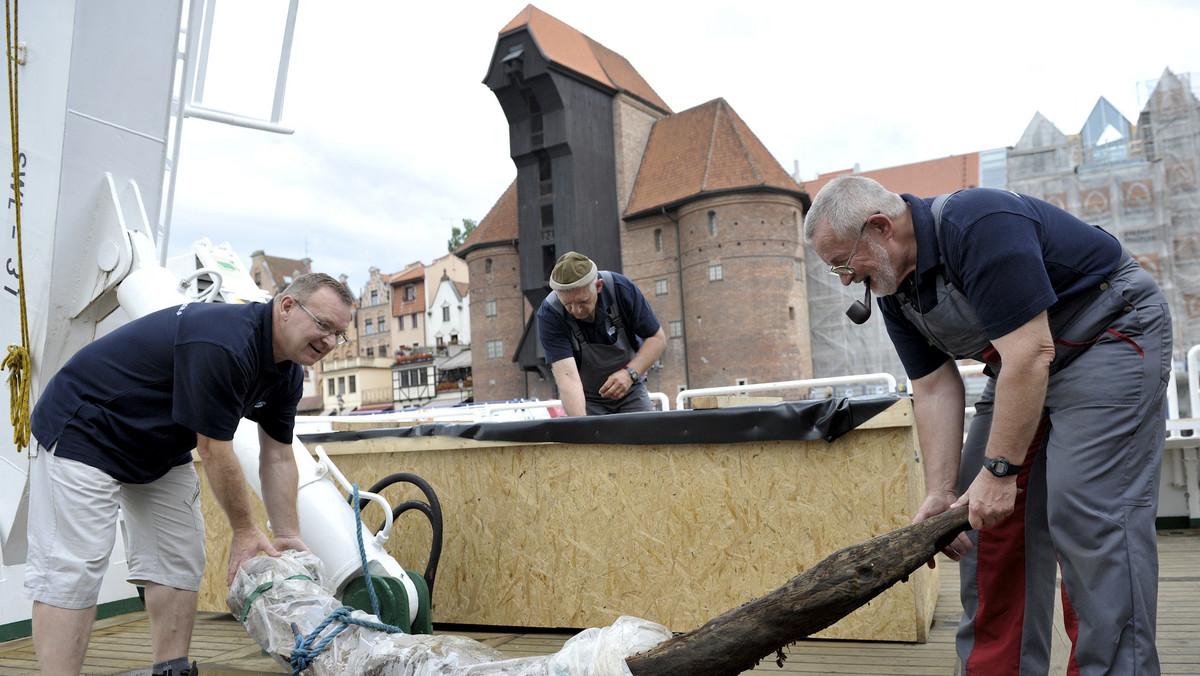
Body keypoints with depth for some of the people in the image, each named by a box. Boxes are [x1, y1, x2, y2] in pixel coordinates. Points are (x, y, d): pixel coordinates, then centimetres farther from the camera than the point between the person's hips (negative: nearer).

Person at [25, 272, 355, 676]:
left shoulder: (287, 373, -4)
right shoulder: (223, 343, -34)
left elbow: (277, 457, 2)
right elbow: (214, 452, -26)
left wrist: (289, 536, -2)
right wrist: (245, 531, -14)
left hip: (161, 451, 9)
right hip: (84, 430, -9)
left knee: (180, 565, 5)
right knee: (71, 570, -12)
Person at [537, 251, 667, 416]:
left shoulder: (621, 288, -21)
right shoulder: (549, 314, -26)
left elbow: (658, 338, -13)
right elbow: (567, 375, -35)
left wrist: (630, 373, -28)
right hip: (584, 398, -1)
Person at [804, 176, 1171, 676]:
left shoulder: (978, 226, -30)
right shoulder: (893, 288, -3)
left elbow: (1031, 353, -32)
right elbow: (935, 390, -4)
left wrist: (999, 470, -28)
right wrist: (940, 494, -11)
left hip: (1111, 336, -8)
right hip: (1023, 359, 8)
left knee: (1090, 518, -17)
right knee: (985, 515, 3)